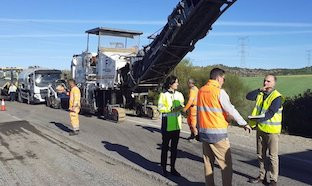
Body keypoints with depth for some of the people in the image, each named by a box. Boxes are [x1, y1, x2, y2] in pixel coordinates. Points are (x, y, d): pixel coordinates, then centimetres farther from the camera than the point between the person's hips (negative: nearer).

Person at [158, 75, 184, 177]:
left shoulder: (179, 94, 10)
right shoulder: (163, 94, -5)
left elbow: (182, 106, 13)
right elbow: (160, 108, -11)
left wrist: (181, 107, -10)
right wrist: (171, 109, -21)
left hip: (176, 123, 5)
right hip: (167, 123, -5)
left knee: (174, 147, 11)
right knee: (165, 146, 3)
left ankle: (173, 168, 21)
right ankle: (164, 168, 14)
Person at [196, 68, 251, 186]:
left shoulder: (200, 91, 7)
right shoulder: (219, 92, -11)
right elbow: (231, 110, -9)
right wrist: (244, 123, 1)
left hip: (204, 132, 7)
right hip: (218, 133, -6)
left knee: (208, 162, 13)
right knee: (226, 163, 1)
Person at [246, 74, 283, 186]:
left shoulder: (277, 97, -13)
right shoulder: (260, 94, 8)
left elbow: (270, 113, -22)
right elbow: (248, 96, -2)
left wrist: (258, 119, -30)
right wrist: (260, 89, -11)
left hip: (272, 130, -7)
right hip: (260, 129, 7)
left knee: (273, 156, 1)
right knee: (260, 155, 15)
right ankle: (262, 176, 28)